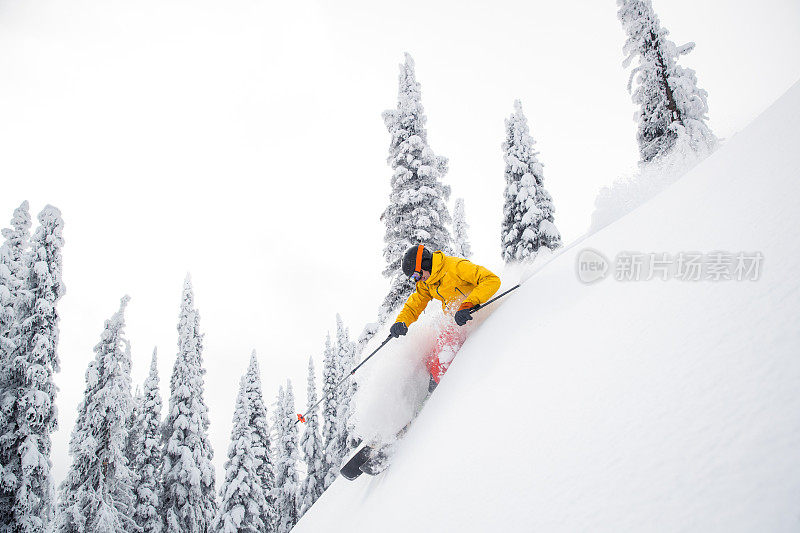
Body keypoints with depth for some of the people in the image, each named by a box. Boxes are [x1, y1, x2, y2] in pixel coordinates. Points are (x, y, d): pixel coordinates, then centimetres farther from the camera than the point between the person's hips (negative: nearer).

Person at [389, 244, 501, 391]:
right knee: (431, 362, -2)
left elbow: (492, 280, -28)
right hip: (456, 323, 7)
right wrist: (401, 322, -12)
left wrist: (467, 305, -38)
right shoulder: (425, 284, 3)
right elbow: (413, 306, 11)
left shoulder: (456, 266, -22)